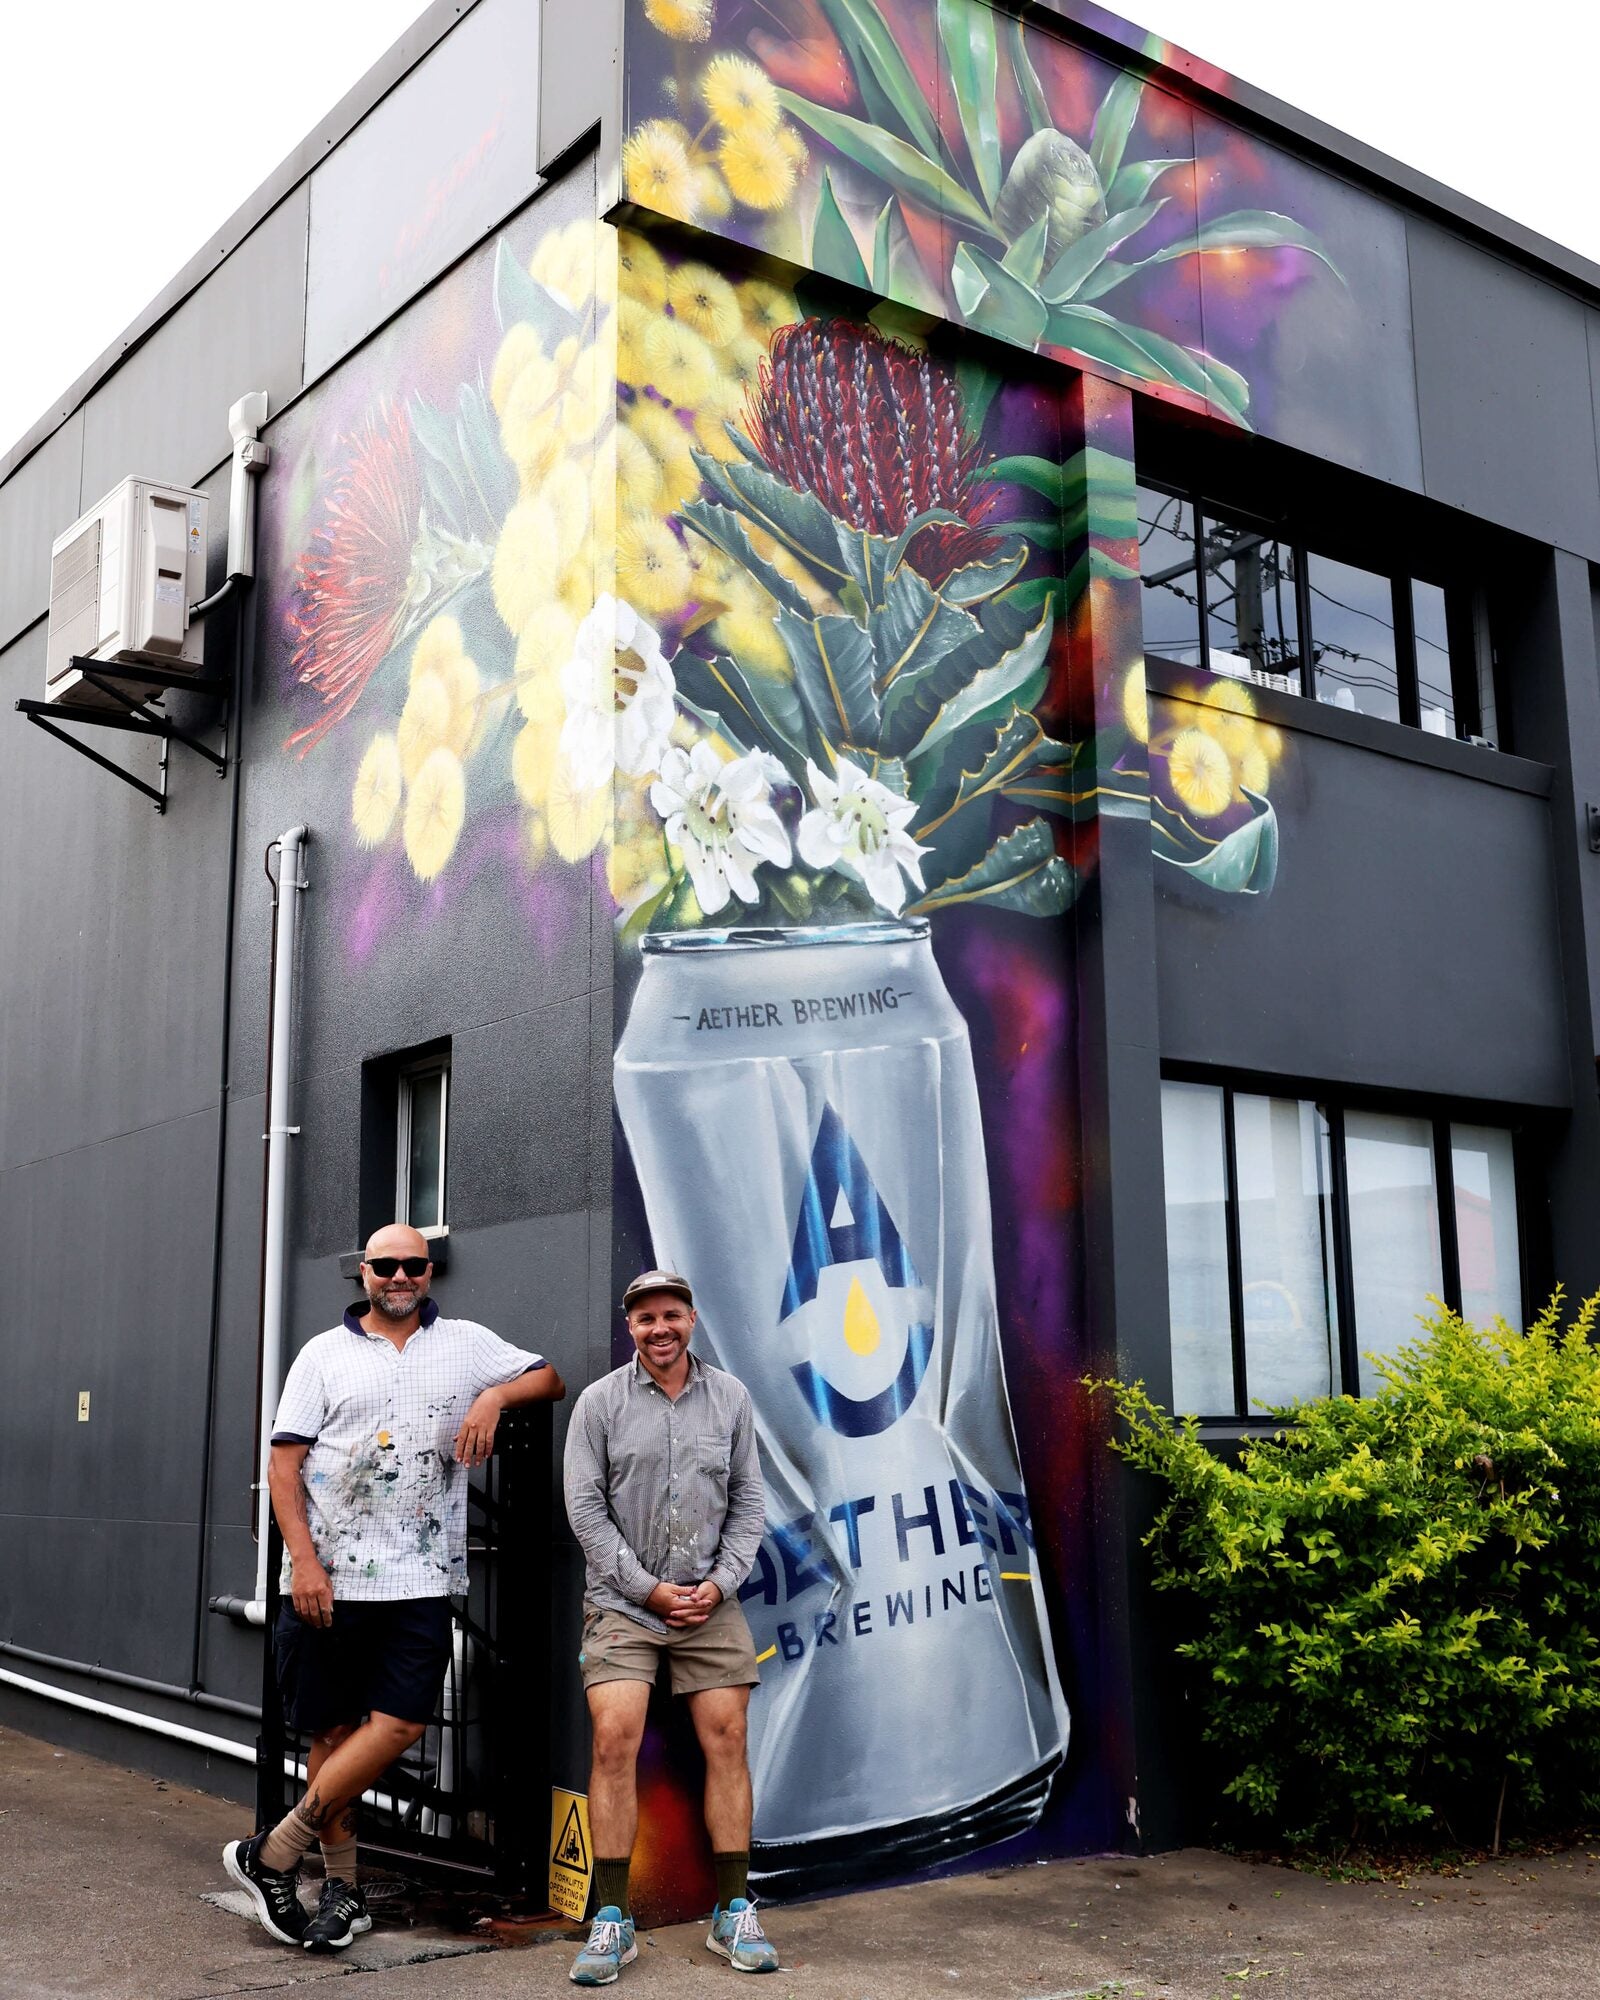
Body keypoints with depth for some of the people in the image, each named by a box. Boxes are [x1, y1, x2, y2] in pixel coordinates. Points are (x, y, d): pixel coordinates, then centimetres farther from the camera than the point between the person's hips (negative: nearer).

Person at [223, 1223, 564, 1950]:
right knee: (333, 1731, 3)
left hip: (420, 1580, 1)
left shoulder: (466, 1342, 11)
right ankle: (342, 1888, 16)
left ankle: (272, 1856, 2)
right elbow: (284, 1464, 2)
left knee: (399, 1725, -10)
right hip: (329, 1576, 0)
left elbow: (551, 1379, 15)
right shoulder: (324, 1353, 8)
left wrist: (496, 1395, -5)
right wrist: (303, 1559, -9)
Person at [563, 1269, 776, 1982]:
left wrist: (721, 1582, -3)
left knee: (727, 1741, 0)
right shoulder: (600, 1401, -3)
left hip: (710, 1602, 2)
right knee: (614, 1742, -12)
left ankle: (733, 1914, 11)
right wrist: (646, 1588, -8)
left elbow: (748, 1501, 9)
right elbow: (585, 1508, -4)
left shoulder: (730, 1397, 5)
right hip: (622, 1602, -2)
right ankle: (611, 1921, -2)